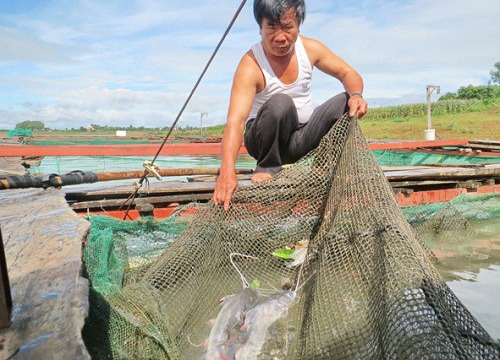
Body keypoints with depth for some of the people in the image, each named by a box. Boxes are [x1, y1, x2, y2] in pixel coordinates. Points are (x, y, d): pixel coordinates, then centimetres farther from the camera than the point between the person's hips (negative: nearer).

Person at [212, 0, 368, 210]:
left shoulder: (310, 48, -7)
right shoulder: (250, 66, -23)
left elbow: (349, 74, 3)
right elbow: (235, 121, -35)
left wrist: (356, 95, -21)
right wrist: (227, 171, -51)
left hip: (303, 137, 5)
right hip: (264, 141, -4)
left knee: (347, 101, -14)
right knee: (280, 103, -34)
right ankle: (268, 166, -14)